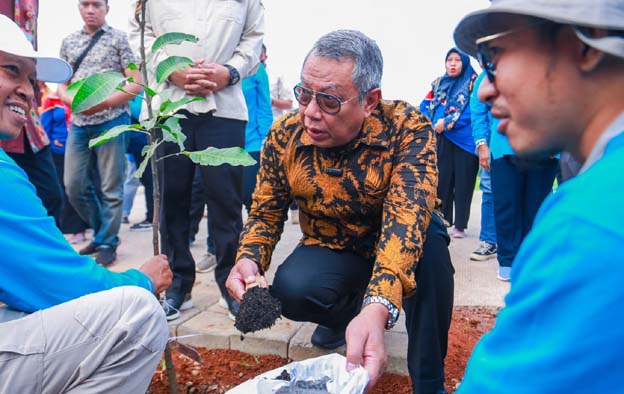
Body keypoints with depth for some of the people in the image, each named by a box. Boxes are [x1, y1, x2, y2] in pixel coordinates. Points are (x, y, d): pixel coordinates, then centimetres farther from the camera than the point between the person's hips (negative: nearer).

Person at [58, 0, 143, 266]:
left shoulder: (119, 39, 1)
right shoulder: (69, 42, 14)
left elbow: (136, 84, -5)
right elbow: (61, 86, 16)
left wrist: (102, 103, -15)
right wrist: (75, 101, -7)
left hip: (111, 122, -5)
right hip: (78, 123, 5)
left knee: (111, 187, 0)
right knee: (74, 185, 6)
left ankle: (107, 242, 14)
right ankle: (102, 230, 25)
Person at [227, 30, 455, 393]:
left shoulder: (407, 128, -25)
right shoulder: (285, 136, -14)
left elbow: (407, 214, -37)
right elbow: (266, 211, -3)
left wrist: (379, 306, -52)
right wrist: (249, 259, -25)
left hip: (394, 248, -1)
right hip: (330, 249, 2)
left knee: (430, 235, -34)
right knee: (291, 291, -29)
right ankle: (347, 309, 9)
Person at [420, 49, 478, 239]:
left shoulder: (473, 82, 2)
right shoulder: (438, 84, 17)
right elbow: (425, 106, 12)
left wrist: (449, 122, -15)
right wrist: (435, 123, -6)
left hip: (464, 139, -4)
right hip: (441, 139, 4)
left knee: (463, 182, -2)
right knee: (442, 180, 6)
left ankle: (460, 225, 5)